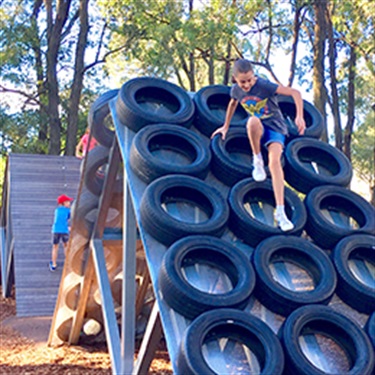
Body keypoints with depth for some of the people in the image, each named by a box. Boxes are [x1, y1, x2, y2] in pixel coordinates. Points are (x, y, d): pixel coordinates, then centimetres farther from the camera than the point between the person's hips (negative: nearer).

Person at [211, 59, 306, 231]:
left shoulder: (264, 85, -21)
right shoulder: (236, 90, -4)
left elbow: (295, 93, -26)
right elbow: (233, 104, 20)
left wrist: (299, 116, -38)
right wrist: (225, 126, 28)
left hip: (275, 127, -3)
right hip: (259, 128, 3)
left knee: (274, 161, -26)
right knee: (253, 121, -37)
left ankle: (280, 212, -25)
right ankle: (257, 160, -11)